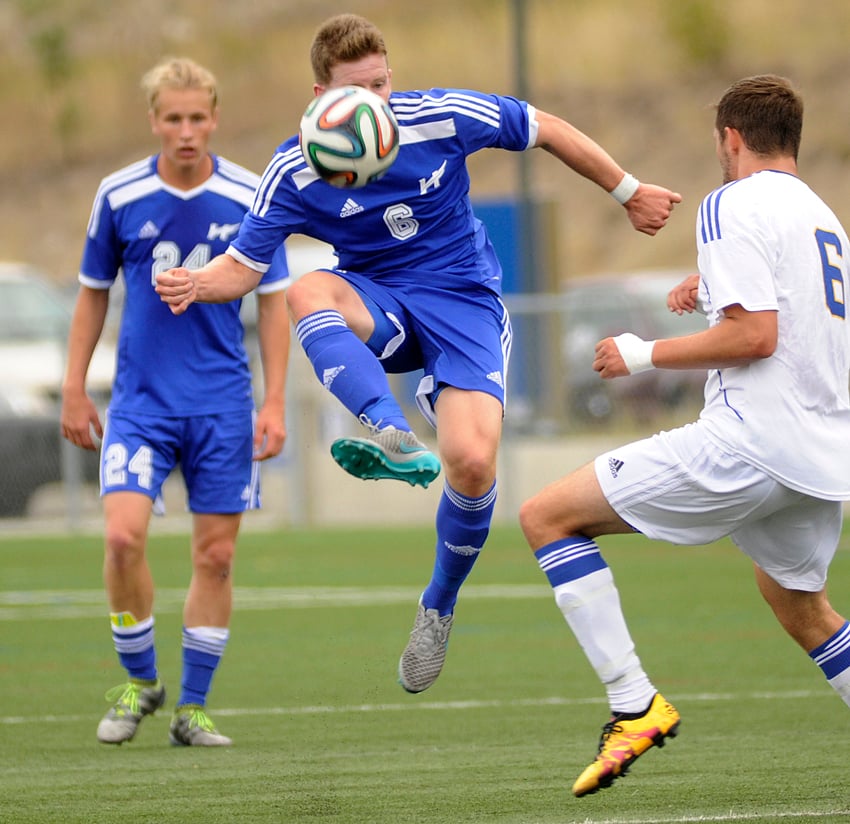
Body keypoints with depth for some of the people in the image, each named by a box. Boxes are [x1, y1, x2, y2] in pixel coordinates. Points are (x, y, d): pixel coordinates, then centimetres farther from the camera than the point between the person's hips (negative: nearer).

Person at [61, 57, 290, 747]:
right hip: (140, 399, 0)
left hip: (222, 405, 0)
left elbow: (273, 302, 3)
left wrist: (275, 403, -2)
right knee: (123, 534, -16)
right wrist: (74, 391, 7)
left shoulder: (250, 198, -3)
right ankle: (139, 681, 5)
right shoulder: (119, 196, -2)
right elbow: (93, 294, 10)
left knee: (216, 555, 2)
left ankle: (193, 706, 14)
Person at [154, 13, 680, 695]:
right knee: (308, 293, -35)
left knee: (472, 462, -22)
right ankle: (395, 439, -52)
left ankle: (439, 608, 5)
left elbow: (545, 129, 0)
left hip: (464, 301, -1)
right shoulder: (296, 172, -12)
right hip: (378, 307, 1)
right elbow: (244, 264, -8)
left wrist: (629, 192, 9)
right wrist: (197, 283, -32)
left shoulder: (441, 117, -15)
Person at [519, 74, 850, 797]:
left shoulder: (734, 205, -6)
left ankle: (635, 705, -11)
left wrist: (646, 356, -6)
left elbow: (755, 335, -17)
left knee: (547, 517, -3)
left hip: (750, 442, -9)